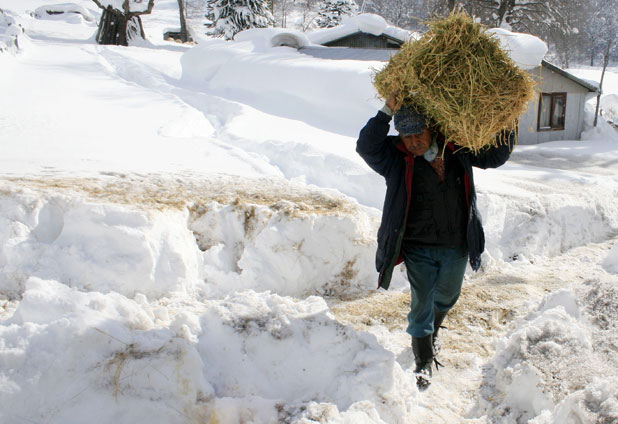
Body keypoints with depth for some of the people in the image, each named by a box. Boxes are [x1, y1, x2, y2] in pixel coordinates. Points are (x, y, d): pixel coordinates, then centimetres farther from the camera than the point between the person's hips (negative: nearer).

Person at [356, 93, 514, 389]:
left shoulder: (457, 150, -2)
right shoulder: (396, 157, -9)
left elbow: (493, 157, 10)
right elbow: (366, 146, -26)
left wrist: (506, 134, -8)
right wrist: (387, 112, -29)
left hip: (456, 246, 3)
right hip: (419, 248, -3)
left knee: (446, 297, 23)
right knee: (422, 303, 1)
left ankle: (431, 331, 54)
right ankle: (423, 362, 20)